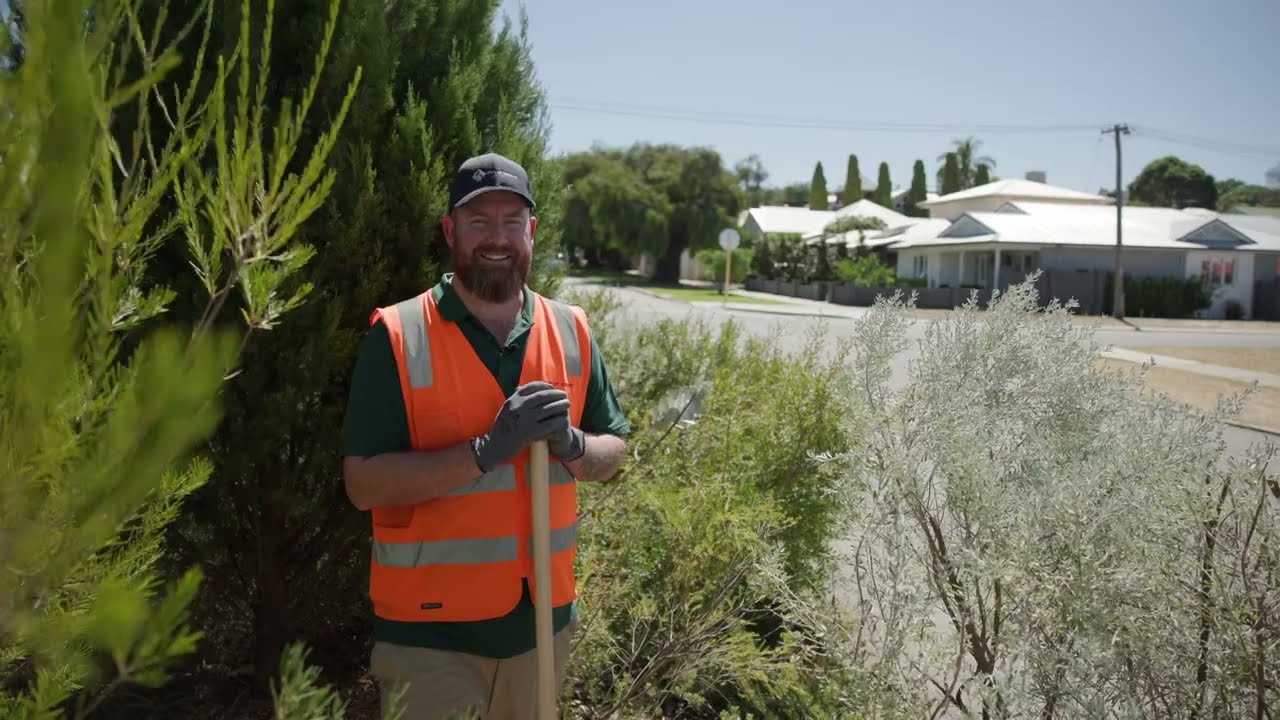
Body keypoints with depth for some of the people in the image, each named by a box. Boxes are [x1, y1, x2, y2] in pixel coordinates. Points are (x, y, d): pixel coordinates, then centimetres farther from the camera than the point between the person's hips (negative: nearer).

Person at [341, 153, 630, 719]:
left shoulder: (571, 331, 2)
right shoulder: (398, 336, -11)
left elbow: (612, 454, 8)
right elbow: (363, 484, -15)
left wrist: (570, 444, -15)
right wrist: (487, 450, -26)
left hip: (542, 617, 4)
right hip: (430, 626, -4)